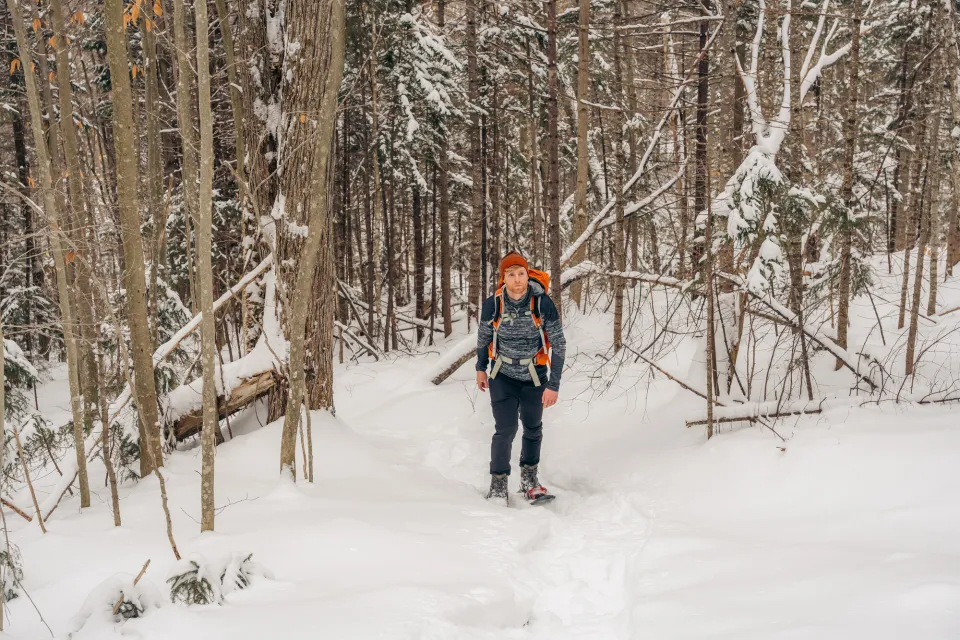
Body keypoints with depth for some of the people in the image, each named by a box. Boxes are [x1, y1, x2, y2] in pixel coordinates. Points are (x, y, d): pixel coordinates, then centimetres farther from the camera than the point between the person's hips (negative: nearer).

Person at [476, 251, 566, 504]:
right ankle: (498, 485, 4)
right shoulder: (492, 304, -18)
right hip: (502, 376, -1)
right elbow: (483, 336, 2)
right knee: (506, 430, -11)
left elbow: (558, 344, -14)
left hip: (534, 376, 1)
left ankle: (529, 480, 34)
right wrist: (481, 368, 14)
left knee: (533, 429, 15)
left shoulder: (543, 303, -22)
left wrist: (554, 385, -15)